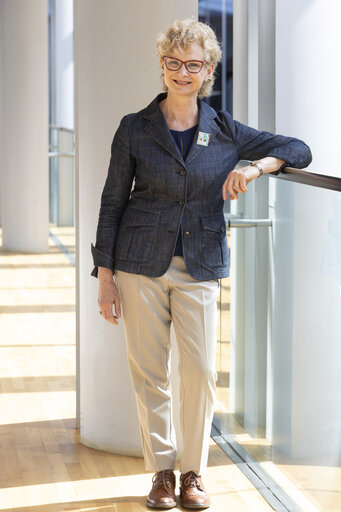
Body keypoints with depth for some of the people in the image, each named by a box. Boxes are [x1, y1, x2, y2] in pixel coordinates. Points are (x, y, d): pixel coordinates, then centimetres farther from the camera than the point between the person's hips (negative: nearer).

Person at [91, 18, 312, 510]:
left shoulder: (225, 132, 6)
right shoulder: (134, 129, 2)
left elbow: (298, 150, 12)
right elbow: (112, 202, 4)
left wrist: (255, 166, -8)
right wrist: (105, 276, 0)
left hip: (199, 267, 1)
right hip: (142, 265, -1)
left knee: (201, 369, -5)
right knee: (149, 371, 1)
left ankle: (193, 473, 11)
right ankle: (161, 471, 16)